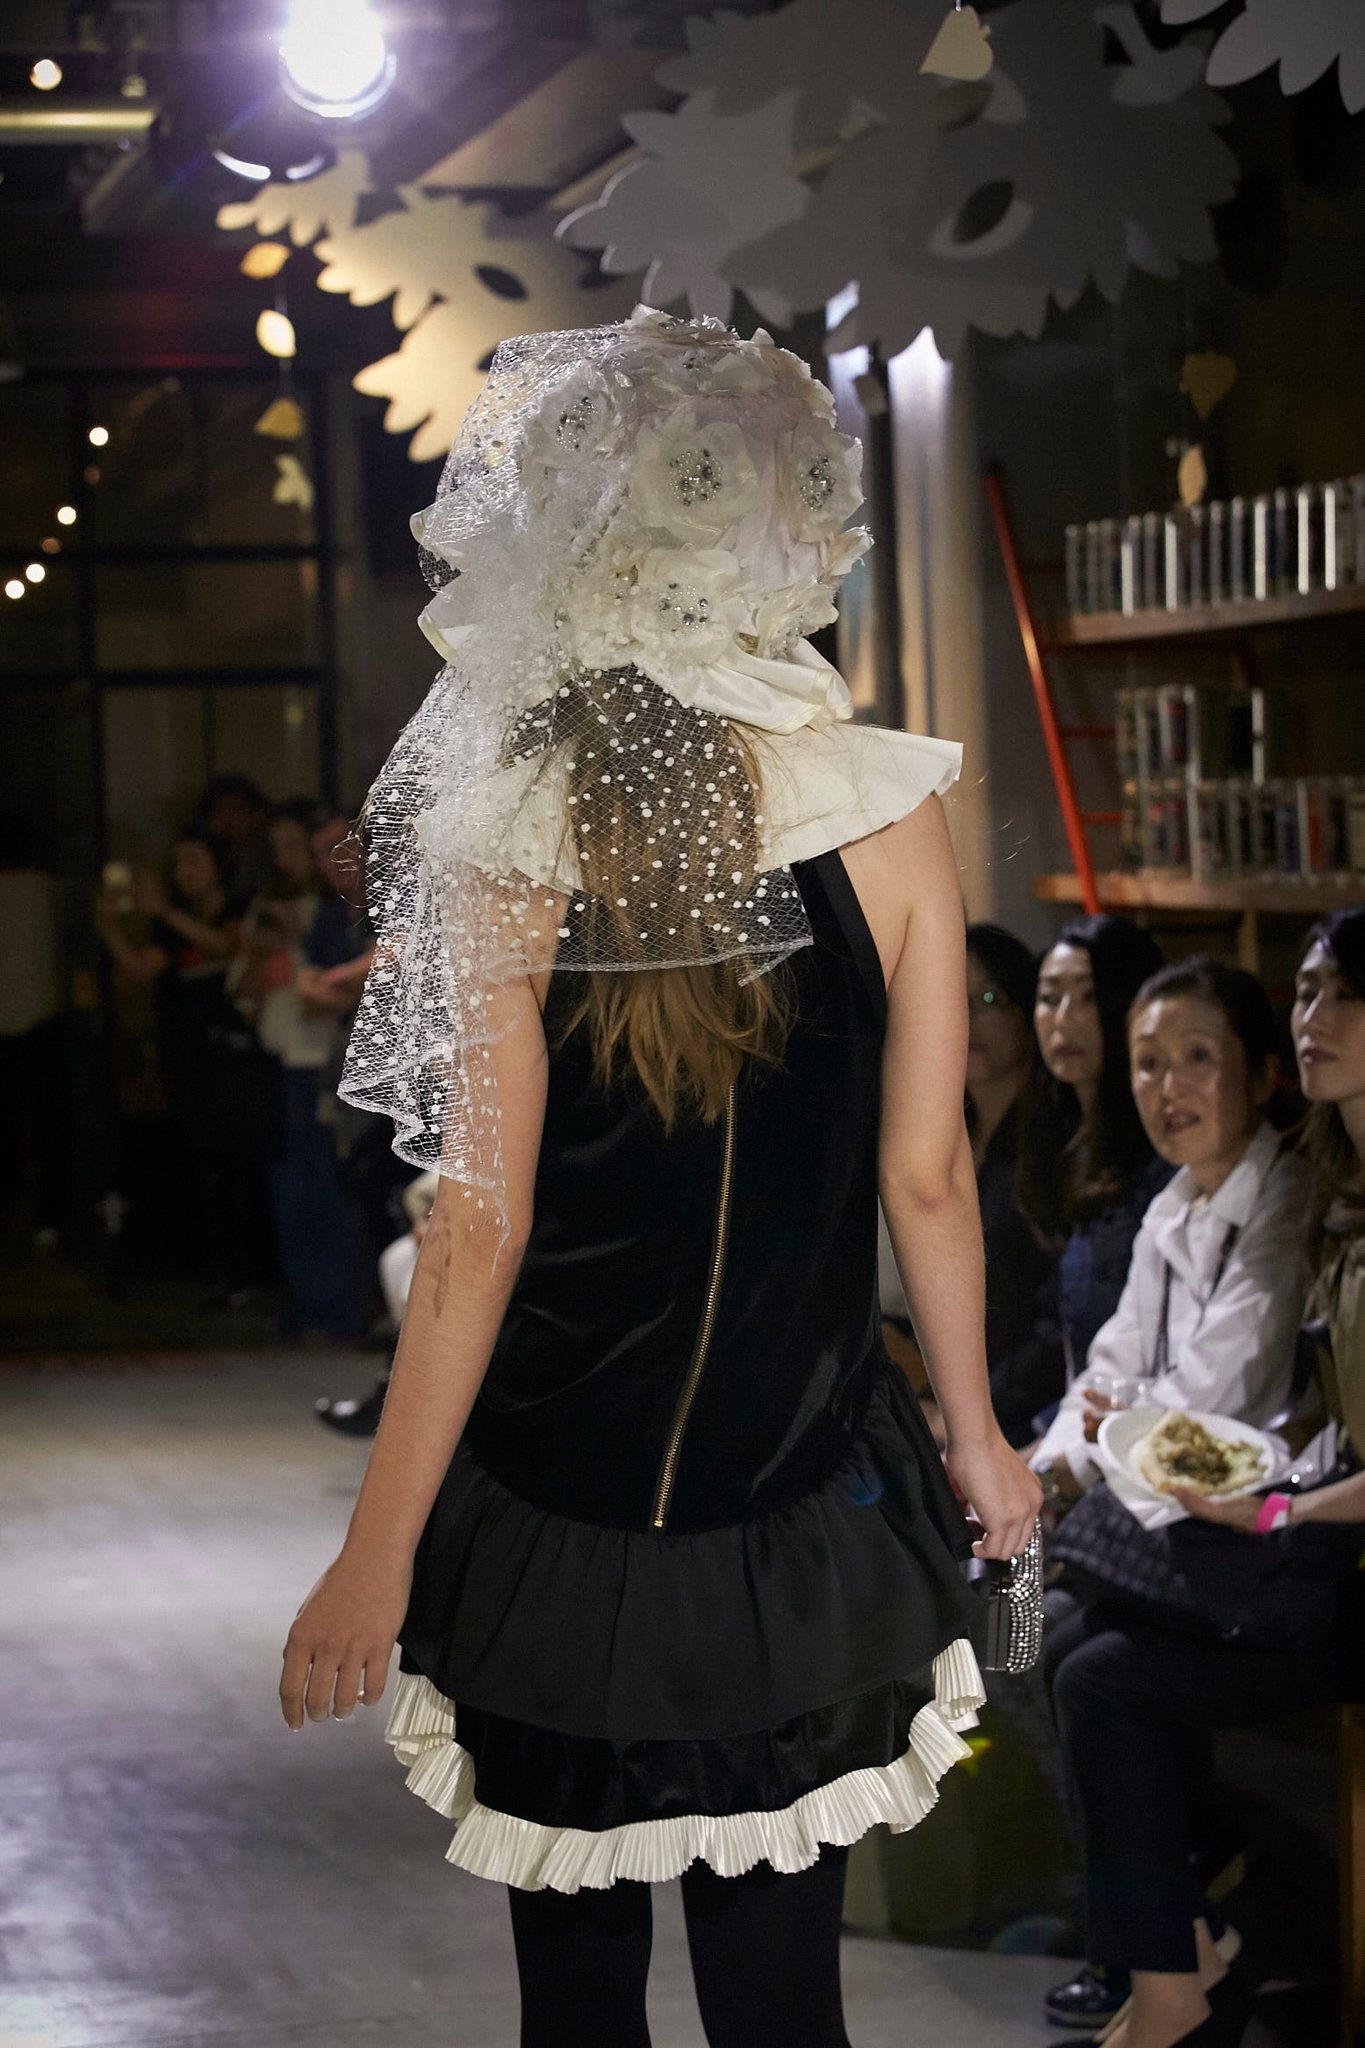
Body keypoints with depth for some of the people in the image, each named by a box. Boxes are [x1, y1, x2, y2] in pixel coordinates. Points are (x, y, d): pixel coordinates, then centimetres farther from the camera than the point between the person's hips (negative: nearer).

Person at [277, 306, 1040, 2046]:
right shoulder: (893, 813, -8)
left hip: (559, 1524, -2)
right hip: (803, 1520, 2)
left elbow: (481, 1233, -14)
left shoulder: (508, 836, -14)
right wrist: (977, 1436, 13)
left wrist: (378, 1555, -6)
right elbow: (926, 1180, -3)